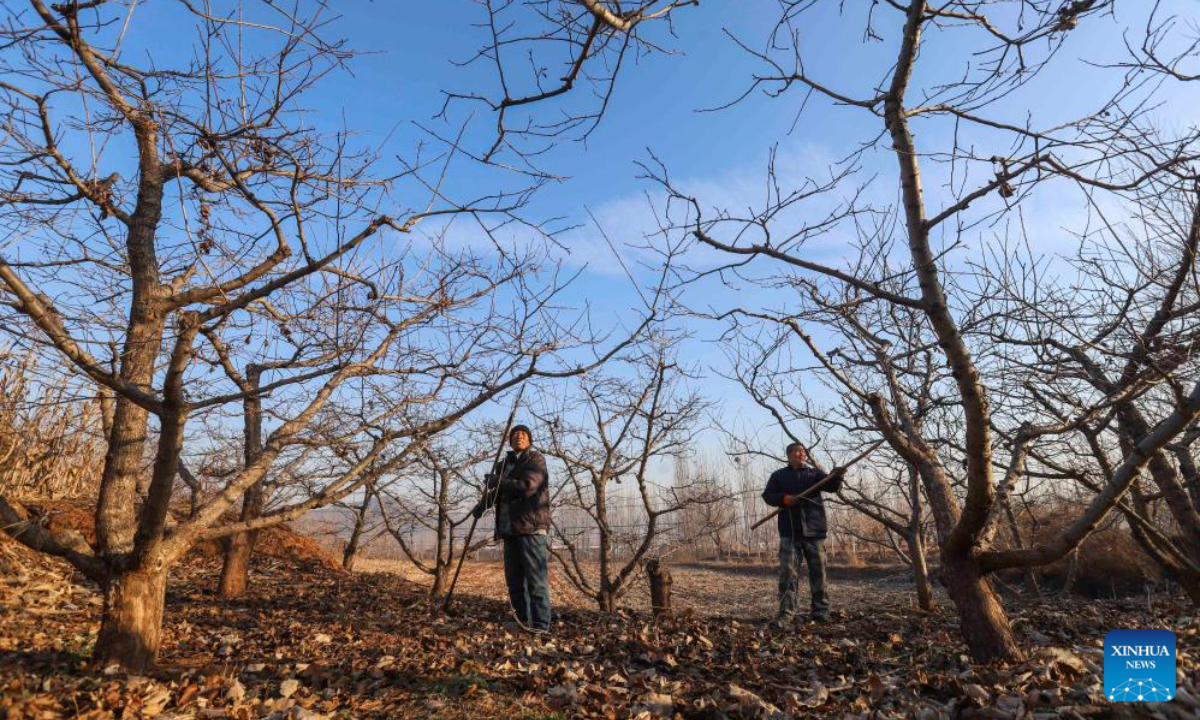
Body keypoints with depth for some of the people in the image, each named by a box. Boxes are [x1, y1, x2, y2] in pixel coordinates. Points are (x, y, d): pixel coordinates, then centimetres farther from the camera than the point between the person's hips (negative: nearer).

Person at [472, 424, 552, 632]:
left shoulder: (536, 459, 0)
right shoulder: (503, 465, 20)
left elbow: (527, 486, -16)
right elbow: (495, 490, 18)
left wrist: (498, 481, -5)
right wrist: (481, 506, -3)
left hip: (532, 526, -7)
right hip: (509, 528, 7)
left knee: (536, 580, -8)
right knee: (514, 580, 11)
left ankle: (540, 626, -6)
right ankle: (522, 623, 20)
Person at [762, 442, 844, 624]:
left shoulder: (814, 474, 10)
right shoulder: (779, 475, 10)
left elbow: (831, 486, -6)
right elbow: (767, 495, 5)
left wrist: (836, 477, -30)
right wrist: (784, 499, -14)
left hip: (813, 530, 1)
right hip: (790, 531, -1)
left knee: (818, 571, 4)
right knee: (788, 571, -1)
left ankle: (821, 611, 12)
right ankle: (786, 611, 2)